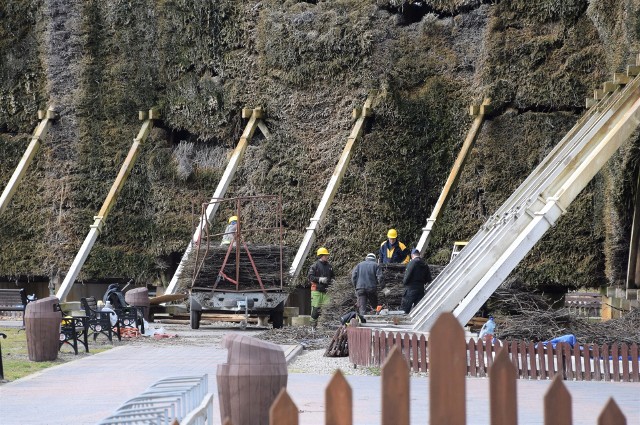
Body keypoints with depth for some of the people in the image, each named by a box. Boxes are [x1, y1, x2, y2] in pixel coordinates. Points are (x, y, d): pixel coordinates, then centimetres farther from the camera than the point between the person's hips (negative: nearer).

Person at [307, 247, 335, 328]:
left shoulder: (329, 266, 17)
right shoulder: (315, 266, -1)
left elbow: (333, 276, 30)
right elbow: (310, 276, -8)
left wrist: (332, 280, 7)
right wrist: (319, 279, -18)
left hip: (326, 290, 5)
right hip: (317, 290, -5)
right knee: (316, 308, -8)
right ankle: (313, 324, -1)